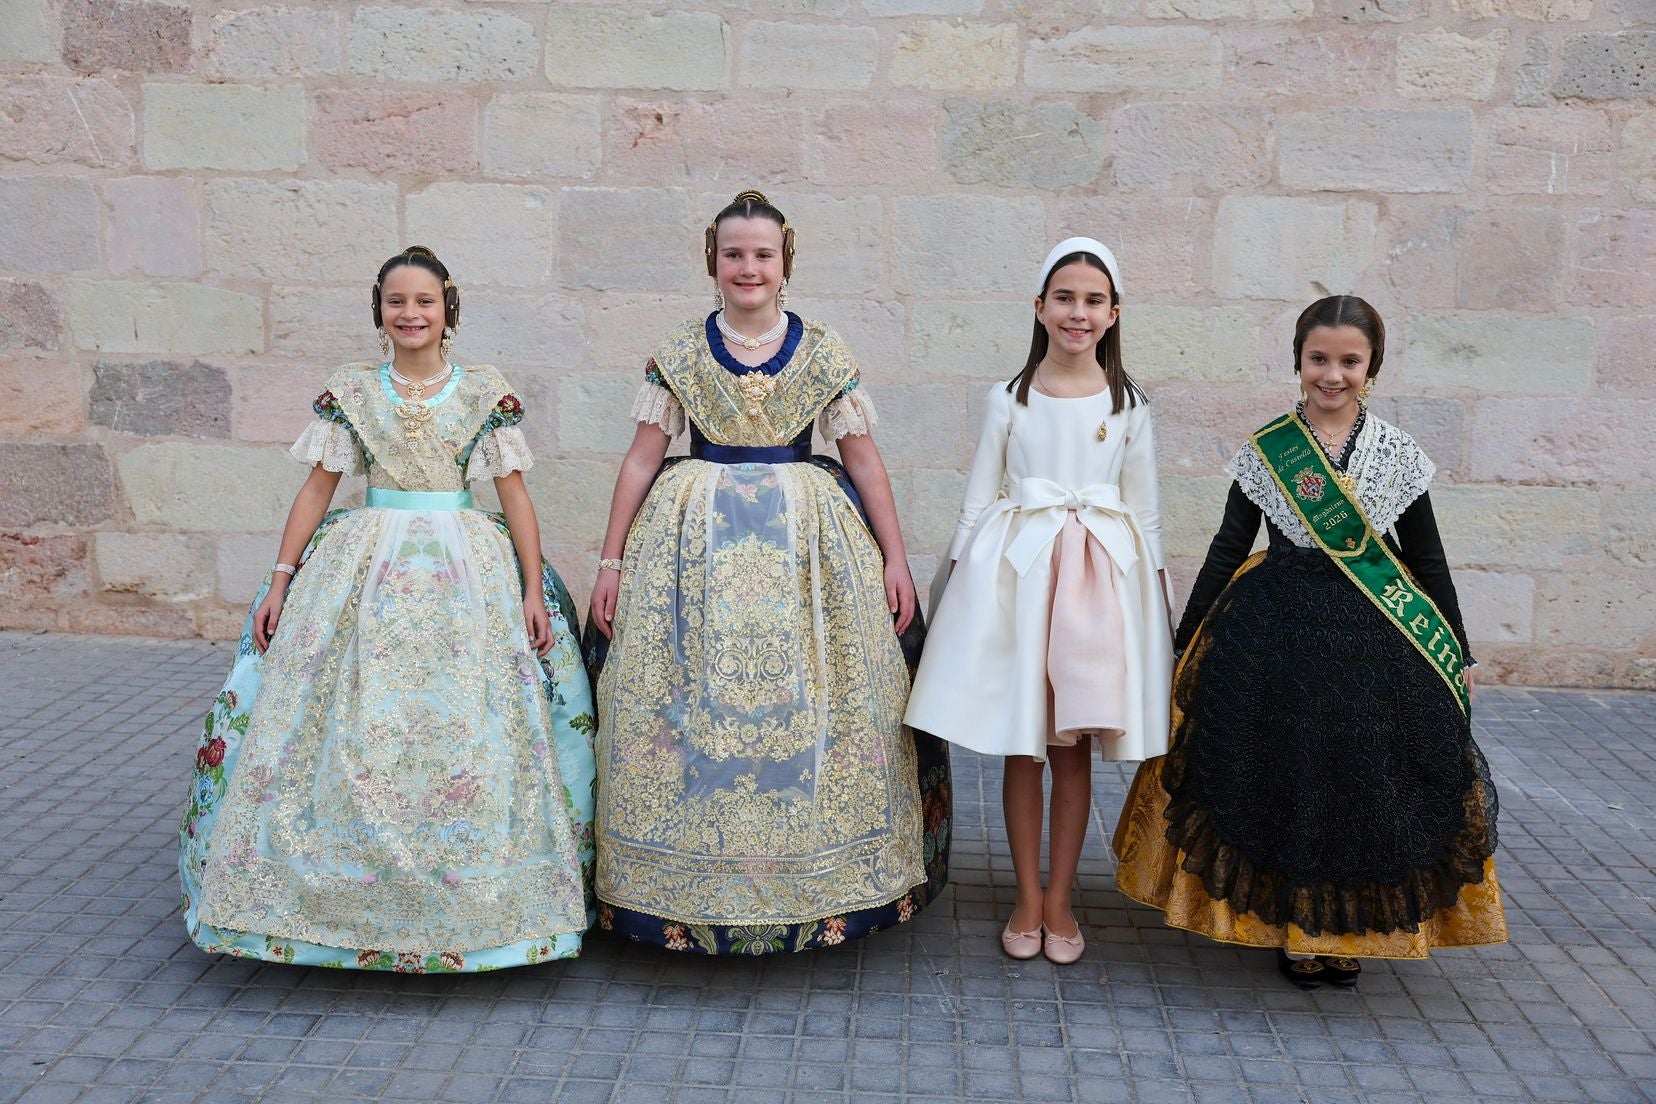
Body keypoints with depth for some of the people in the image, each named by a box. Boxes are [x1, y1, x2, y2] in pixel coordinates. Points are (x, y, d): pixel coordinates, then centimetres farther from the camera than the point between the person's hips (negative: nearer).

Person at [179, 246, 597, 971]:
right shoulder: (350, 391, 7)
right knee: (351, 738, -2)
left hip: (467, 571, -1)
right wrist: (279, 581, 2)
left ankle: (462, 907, 9)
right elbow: (318, 488, 8)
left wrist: (534, 590, -4)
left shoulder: (486, 392, 3)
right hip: (365, 567, 1)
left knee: (465, 733, -4)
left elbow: (515, 493, 2)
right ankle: (347, 902, 12)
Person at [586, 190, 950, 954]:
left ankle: (817, 882, 15)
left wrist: (895, 559, 0)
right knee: (687, 708, 0)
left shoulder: (824, 355, 3)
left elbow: (865, 462, 4)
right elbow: (642, 458, 5)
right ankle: (688, 886, 14)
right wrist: (612, 561, 2)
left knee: (809, 705, 0)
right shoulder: (678, 355, 4)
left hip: (808, 541, 0)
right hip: (697, 543, 0)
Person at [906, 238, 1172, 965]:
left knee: (1074, 747, 5)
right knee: (1022, 745, 4)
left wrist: (1156, 594, 3)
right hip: (1015, 568, 0)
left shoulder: (1129, 406, 5)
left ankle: (1059, 898, 18)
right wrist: (957, 580, 1)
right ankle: (1027, 899, 17)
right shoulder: (1009, 399, 3)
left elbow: (1145, 510, 8)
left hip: (1100, 573, 0)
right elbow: (978, 498, 6)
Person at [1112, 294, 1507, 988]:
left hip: (1374, 640, 1)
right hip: (1278, 634, -1)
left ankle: (1348, 930, 26)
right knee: (1284, 779, 6)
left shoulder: (1398, 453, 2)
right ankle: (1292, 927, 24)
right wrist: (1185, 642, 3)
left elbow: (1426, 559, 8)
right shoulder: (1266, 449, -1)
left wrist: (1459, 653, 9)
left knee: (1365, 781, 8)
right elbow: (1229, 549, 3)